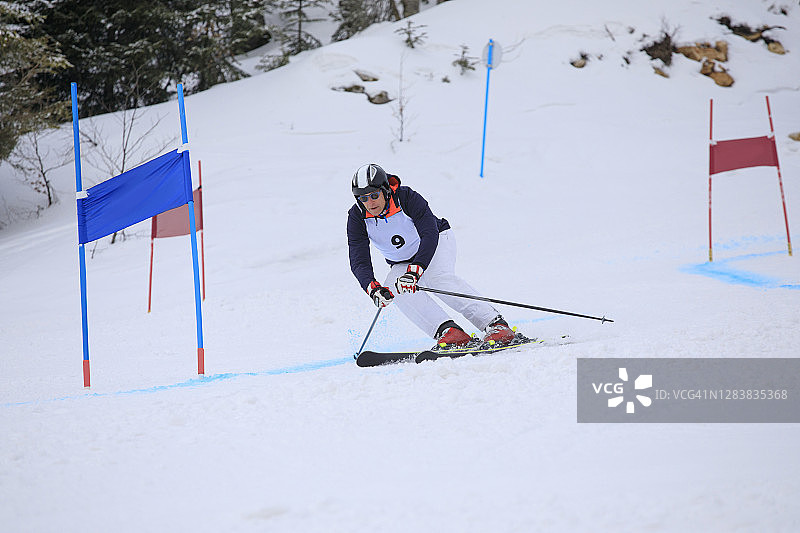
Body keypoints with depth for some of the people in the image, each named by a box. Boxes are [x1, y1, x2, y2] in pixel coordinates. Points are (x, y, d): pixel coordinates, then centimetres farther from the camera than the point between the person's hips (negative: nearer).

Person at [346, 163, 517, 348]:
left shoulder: (407, 198, -29)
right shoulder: (357, 217, -19)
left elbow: (430, 235, -39)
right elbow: (359, 261, -24)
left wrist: (415, 271, -53)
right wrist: (373, 288, -44)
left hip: (438, 242, -4)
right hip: (402, 263, 4)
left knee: (440, 277, -34)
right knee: (394, 288, -28)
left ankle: (495, 324, -39)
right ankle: (448, 332, -39)